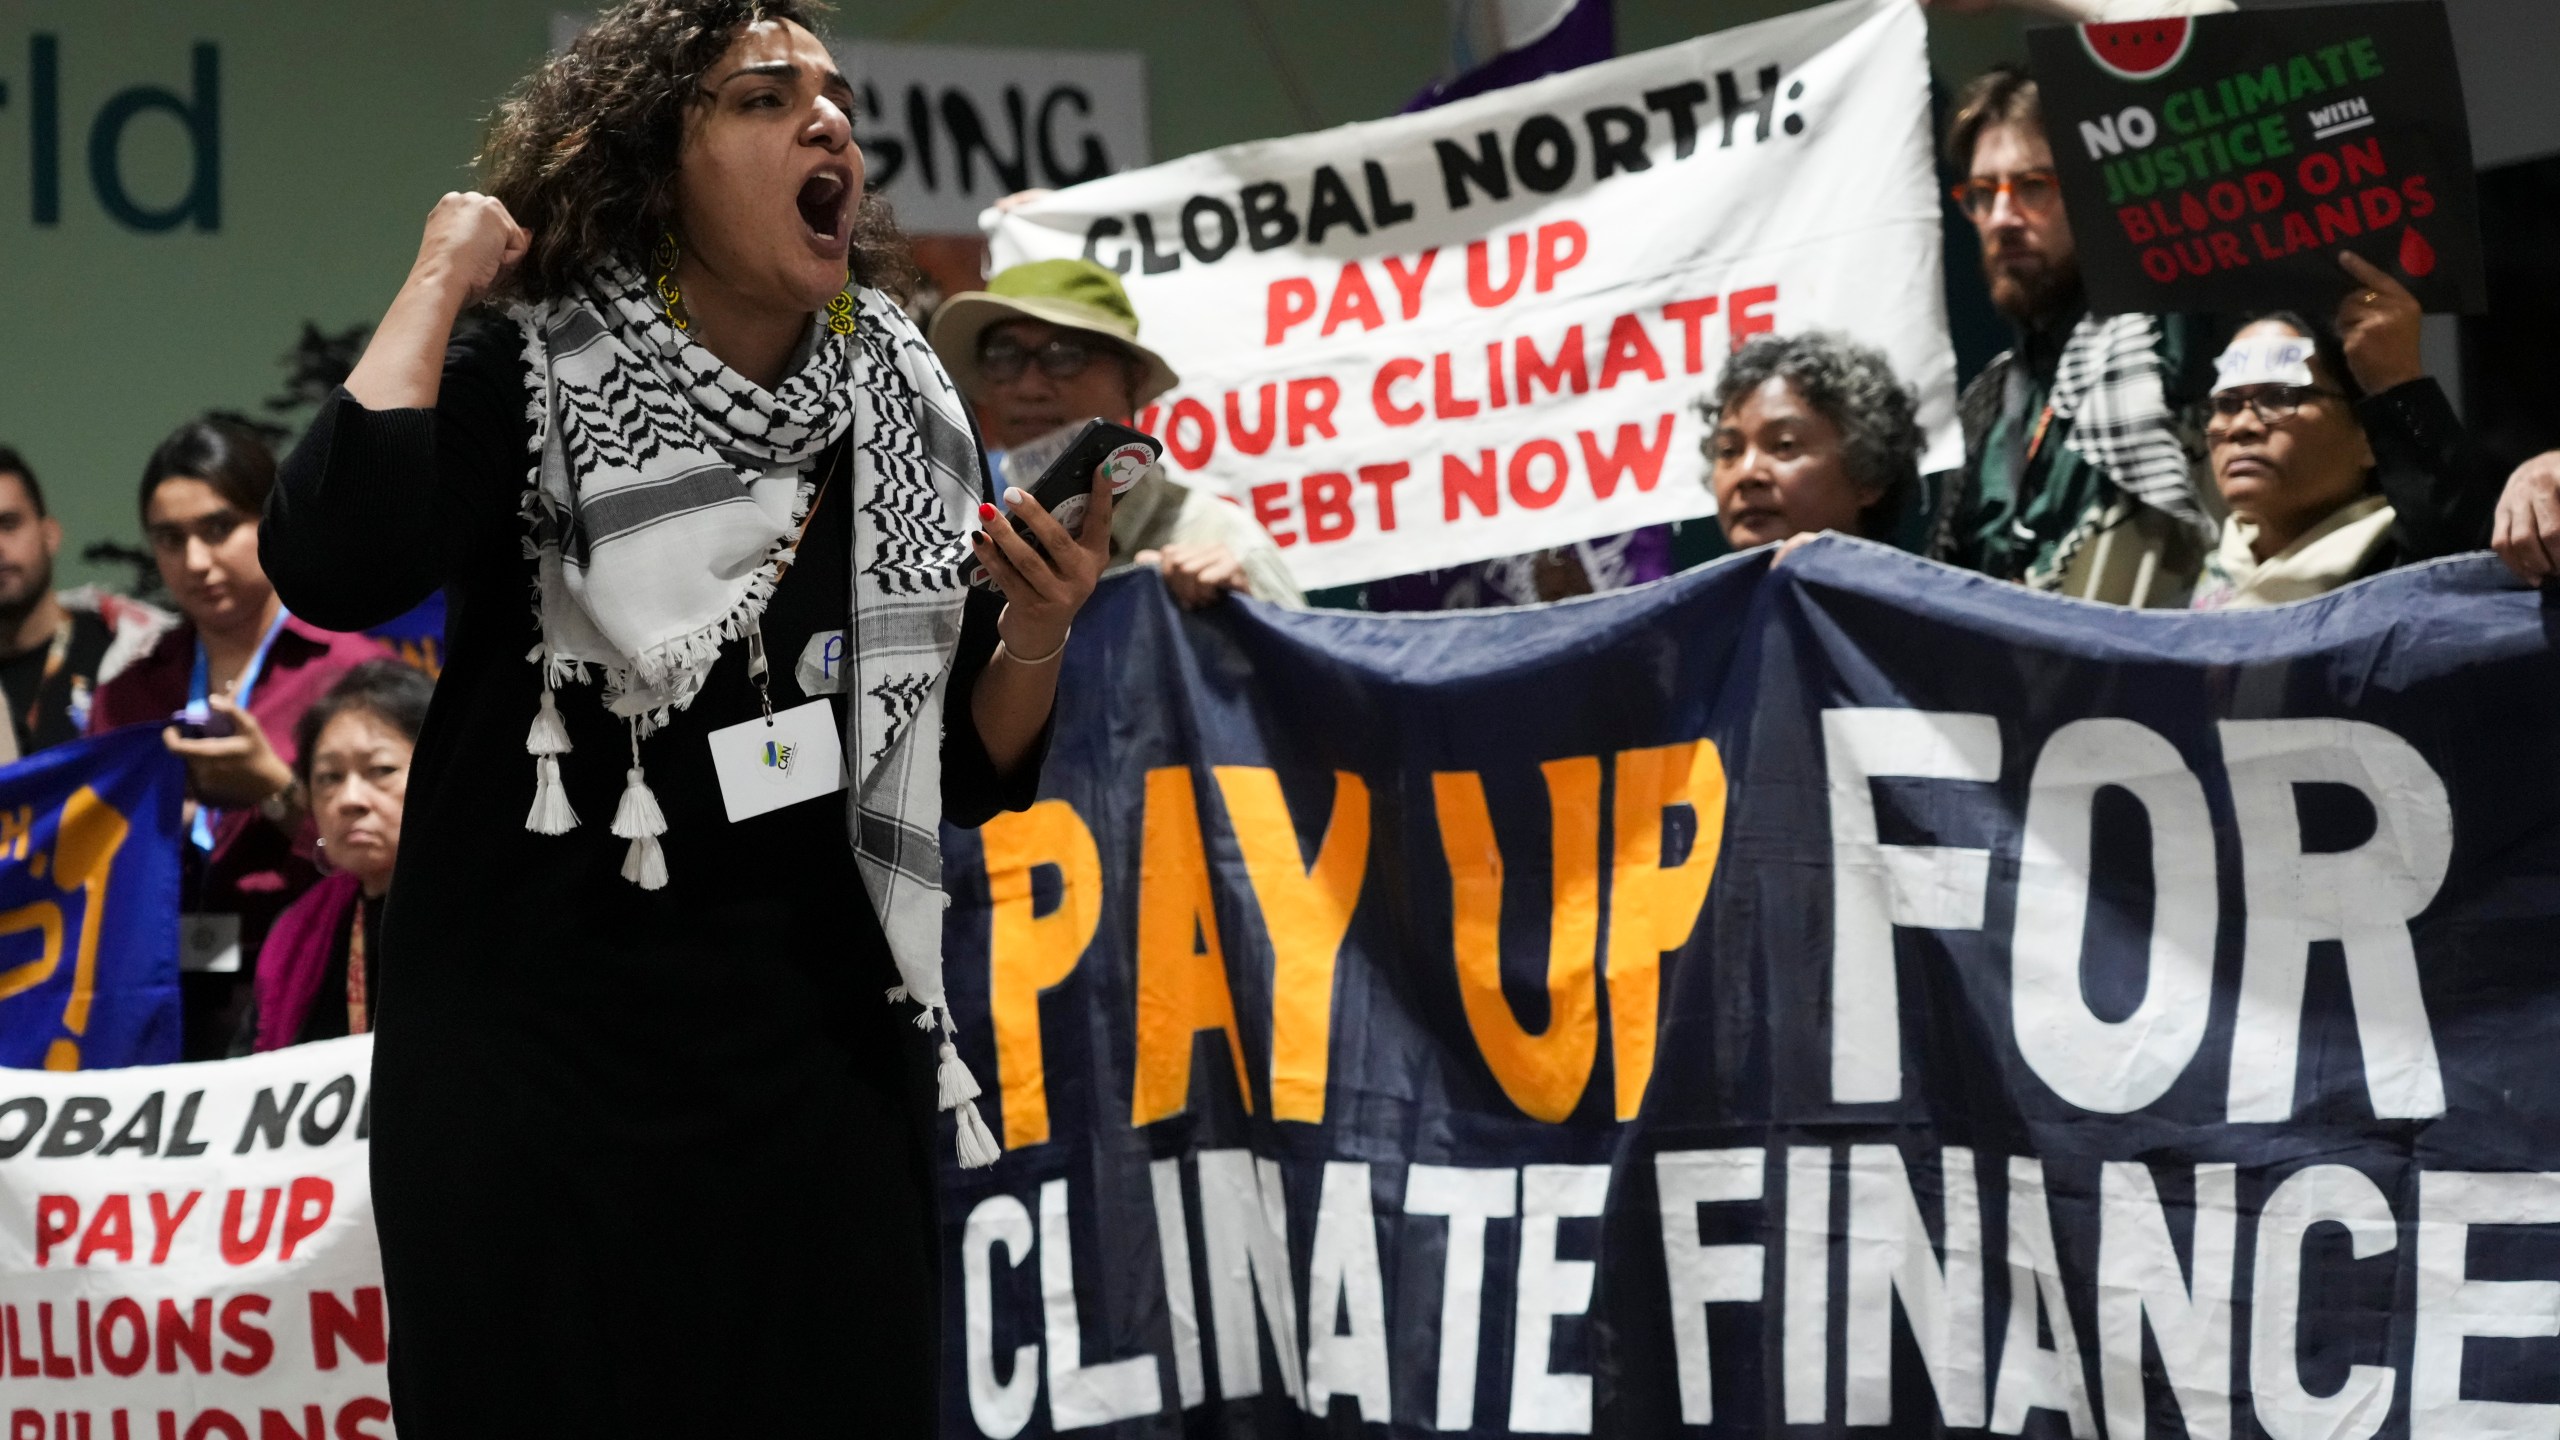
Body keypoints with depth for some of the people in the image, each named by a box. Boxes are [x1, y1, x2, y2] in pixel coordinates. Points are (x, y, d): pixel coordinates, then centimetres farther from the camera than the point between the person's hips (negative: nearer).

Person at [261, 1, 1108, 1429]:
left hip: (824, 1061, 4)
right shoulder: (529, 398, -7)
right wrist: (444, 275, -16)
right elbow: (334, 563, -27)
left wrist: (1036, 639, -9)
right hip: (535, 1063, -3)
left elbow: (973, 777, 12)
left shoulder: (910, 429, 5)